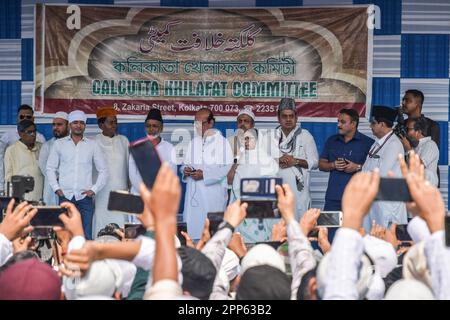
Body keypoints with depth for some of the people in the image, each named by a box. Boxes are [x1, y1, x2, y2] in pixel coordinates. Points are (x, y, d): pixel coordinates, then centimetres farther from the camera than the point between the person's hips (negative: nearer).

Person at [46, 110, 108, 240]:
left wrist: (94, 189, 0)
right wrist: (56, 188, 1)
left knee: (86, 235, -4)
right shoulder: (59, 144, 9)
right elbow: (50, 168, 12)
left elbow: (103, 170, 10)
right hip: (65, 195, 0)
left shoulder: (92, 145, 8)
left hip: (85, 196, 0)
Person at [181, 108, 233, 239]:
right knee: (192, 225, 3)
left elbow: (227, 168, -11)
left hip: (213, 193, -5)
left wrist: (205, 174, -18)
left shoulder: (221, 142, -3)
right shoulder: (193, 142, 14)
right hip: (193, 193, 5)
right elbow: (185, 163, 20)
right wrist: (185, 169, -4)